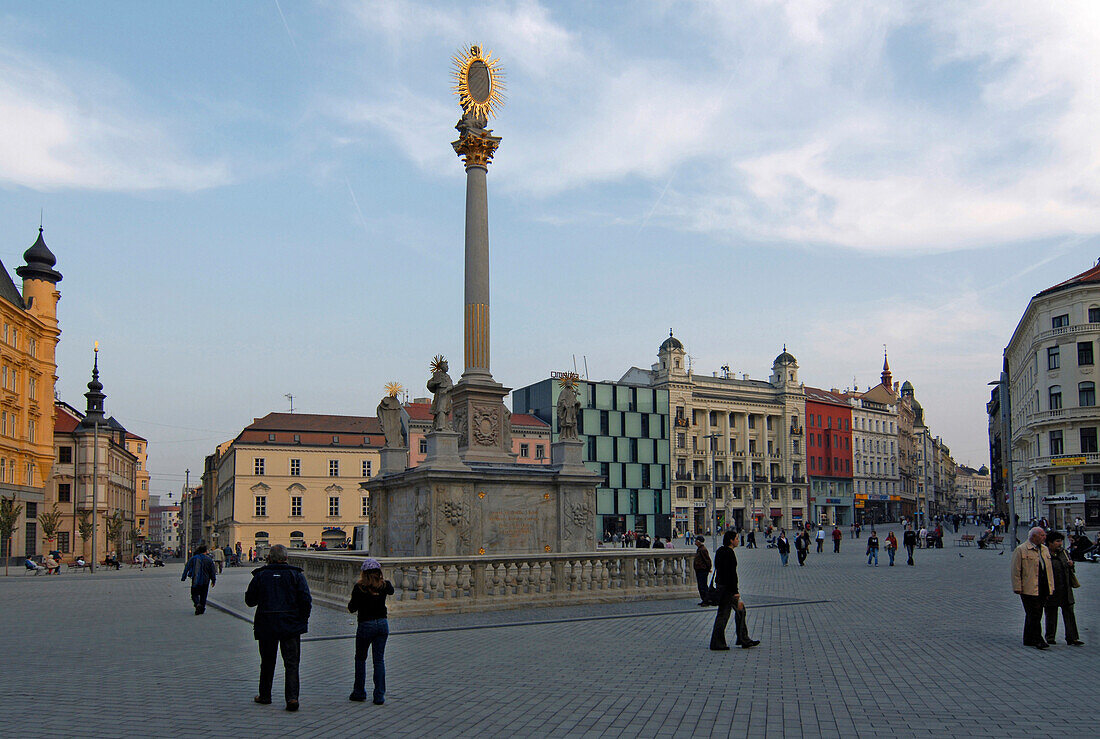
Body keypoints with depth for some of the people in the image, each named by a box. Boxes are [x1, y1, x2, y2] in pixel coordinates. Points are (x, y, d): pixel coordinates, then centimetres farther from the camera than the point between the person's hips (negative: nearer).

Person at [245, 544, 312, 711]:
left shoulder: (260, 575, 0)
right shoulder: (296, 575, -3)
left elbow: (250, 600, 7)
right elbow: (306, 600, -8)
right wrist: (303, 619, 5)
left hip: (266, 625, 1)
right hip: (291, 625, -1)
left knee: (267, 662, 16)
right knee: (291, 663, 2)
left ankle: (264, 695, 26)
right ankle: (292, 697, -9)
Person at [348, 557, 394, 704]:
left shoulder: (359, 587, -13)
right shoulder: (385, 585, -2)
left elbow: (352, 608, -7)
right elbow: (391, 590, 22)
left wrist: (350, 602, 15)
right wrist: (382, 579, 35)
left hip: (366, 625, -3)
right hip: (382, 624, 3)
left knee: (360, 659, 16)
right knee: (379, 660, 7)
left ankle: (359, 692, 21)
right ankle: (379, 696, 5)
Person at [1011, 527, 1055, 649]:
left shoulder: (1045, 549, 16)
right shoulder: (1021, 550, -7)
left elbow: (1049, 568, 21)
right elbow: (1016, 570, -8)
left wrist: (1051, 586, 16)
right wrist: (1017, 587, -12)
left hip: (1043, 589, 7)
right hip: (1029, 589, -7)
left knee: (1034, 615, 11)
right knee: (1034, 615, -7)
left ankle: (1028, 639, 19)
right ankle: (1037, 640, -3)